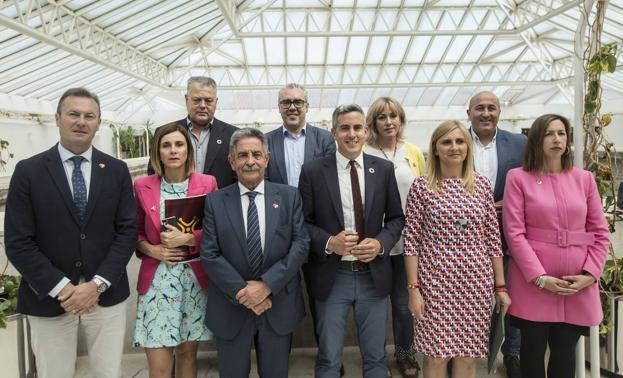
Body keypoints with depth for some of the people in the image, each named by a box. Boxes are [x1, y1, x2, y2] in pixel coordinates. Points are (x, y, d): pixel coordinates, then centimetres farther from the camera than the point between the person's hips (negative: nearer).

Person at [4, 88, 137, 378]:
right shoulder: (28, 171, -2)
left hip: (107, 295, 1)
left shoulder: (117, 170, 3)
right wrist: (62, 288, -12)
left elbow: (127, 231, 0)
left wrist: (98, 284, -10)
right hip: (48, 298, -1)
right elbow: (18, 242, -5)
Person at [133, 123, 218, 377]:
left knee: (188, 353, 14)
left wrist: (188, 238, -15)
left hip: (195, 279, 1)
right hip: (157, 280, 0)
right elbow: (134, 233, 9)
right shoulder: (142, 186, 0)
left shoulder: (207, 183, -1)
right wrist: (151, 249, -10)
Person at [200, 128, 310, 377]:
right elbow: (209, 255, -7)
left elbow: (301, 245, -7)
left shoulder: (289, 196, 0)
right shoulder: (215, 201, -1)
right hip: (231, 307, 0)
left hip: (279, 306, 1)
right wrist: (242, 292, -15)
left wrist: (267, 284, -16)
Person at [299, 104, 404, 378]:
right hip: (331, 277, -1)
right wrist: (328, 242, -19)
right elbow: (303, 222, -2)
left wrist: (381, 243, -12)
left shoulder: (384, 169, 1)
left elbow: (396, 218, 6)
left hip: (373, 275, 2)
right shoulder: (312, 171, -5)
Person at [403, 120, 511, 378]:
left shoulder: (481, 184, 5)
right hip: (435, 281, -2)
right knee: (435, 354, 6)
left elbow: (493, 238, 7)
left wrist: (500, 287, 6)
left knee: (468, 355, 11)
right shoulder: (422, 186, -3)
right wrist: (413, 288, -8)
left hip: (477, 282, 3)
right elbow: (411, 240, -4)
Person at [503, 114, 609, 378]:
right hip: (532, 281, -3)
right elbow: (514, 232, -8)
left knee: (565, 352, 12)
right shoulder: (518, 178, -3)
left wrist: (590, 274, -4)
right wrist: (540, 277, -14)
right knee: (533, 350, 9)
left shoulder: (584, 179, 7)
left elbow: (600, 232, 8)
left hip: (577, 284, 3)